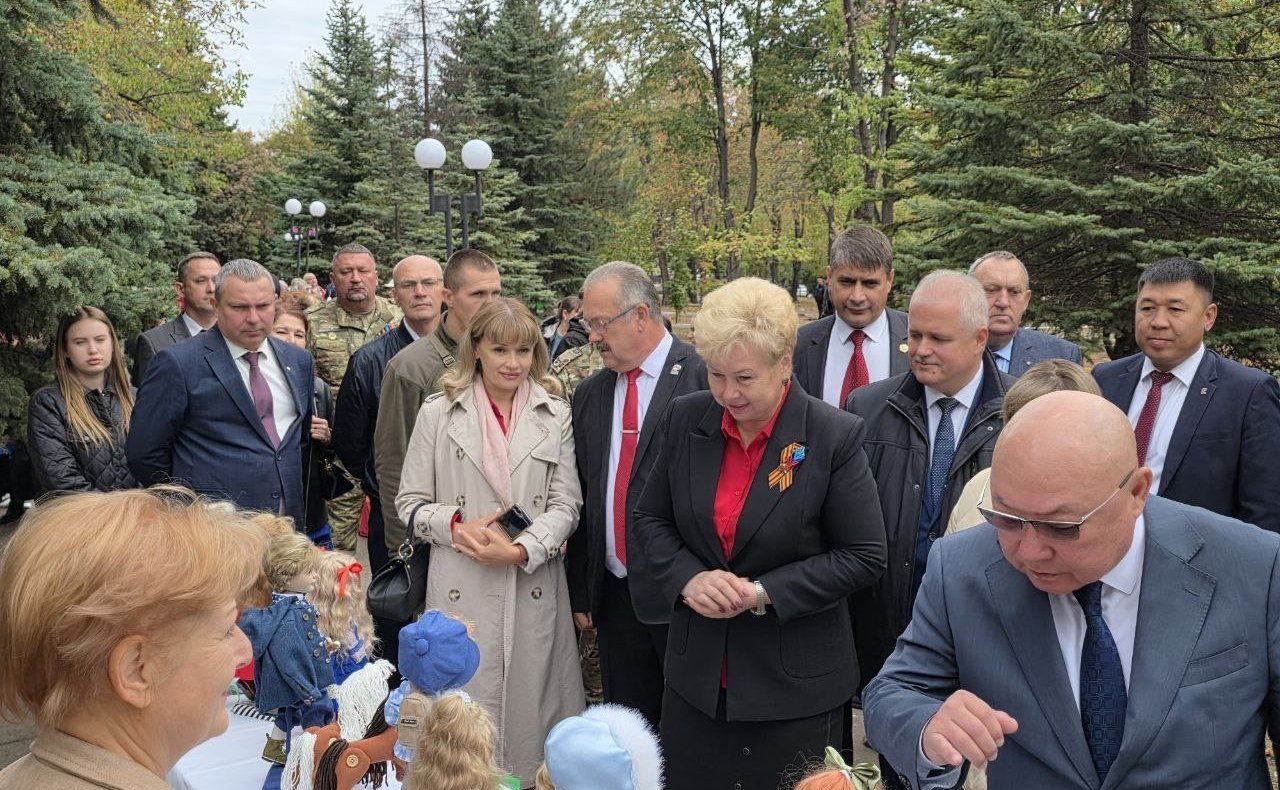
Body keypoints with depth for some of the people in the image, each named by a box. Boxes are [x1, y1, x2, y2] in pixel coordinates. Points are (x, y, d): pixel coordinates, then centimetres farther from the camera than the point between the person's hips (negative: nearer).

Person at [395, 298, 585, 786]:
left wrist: (521, 550, -13)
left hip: (534, 589, 1)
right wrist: (456, 526, -13)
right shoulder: (438, 412, 3)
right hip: (462, 589, -1)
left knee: (531, 706, 7)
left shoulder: (556, 416, 5)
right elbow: (410, 502, 6)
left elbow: (566, 504, 2)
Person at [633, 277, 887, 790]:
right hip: (697, 676, 4)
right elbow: (651, 520, 7)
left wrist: (763, 593, -19)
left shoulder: (835, 436, -14)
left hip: (796, 687, -3)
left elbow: (864, 556, -11)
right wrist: (688, 578, -13)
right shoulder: (684, 420, -2)